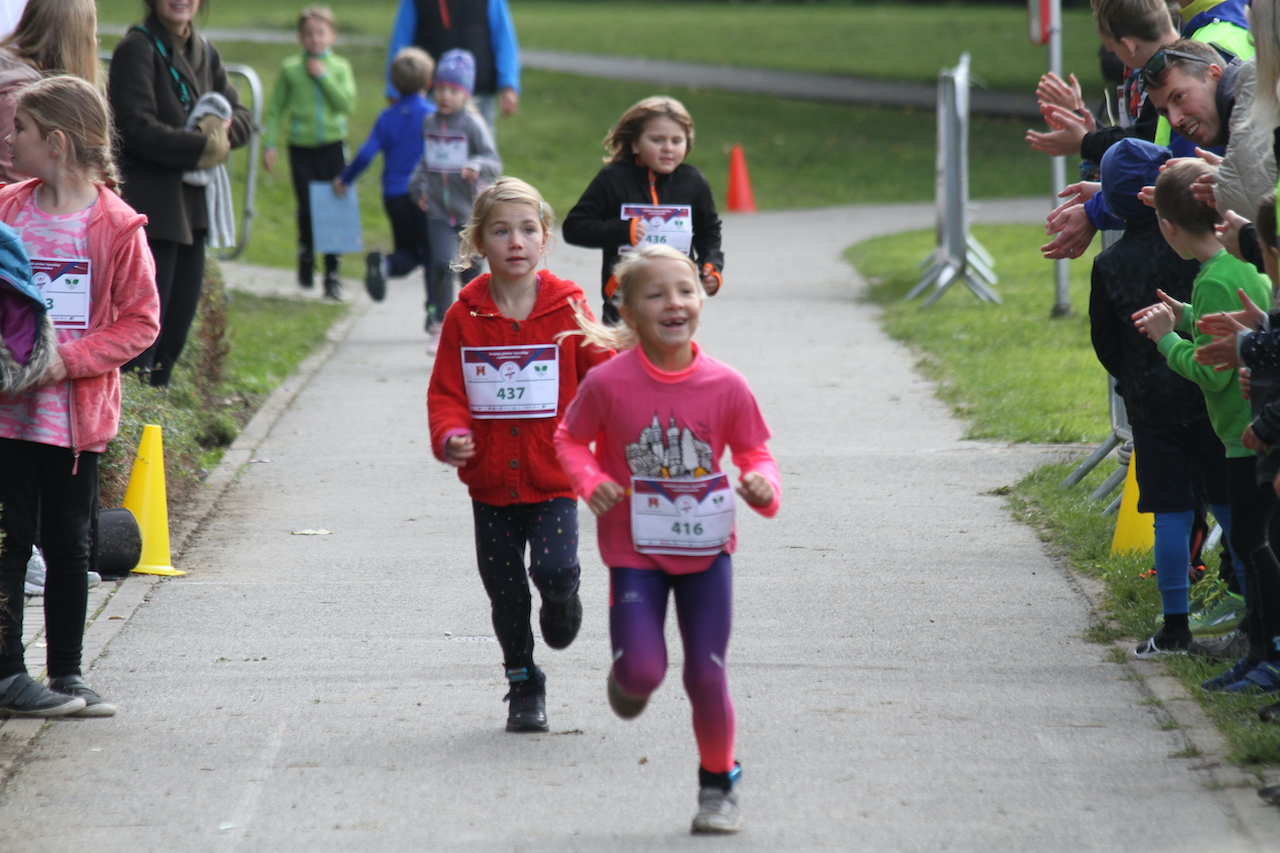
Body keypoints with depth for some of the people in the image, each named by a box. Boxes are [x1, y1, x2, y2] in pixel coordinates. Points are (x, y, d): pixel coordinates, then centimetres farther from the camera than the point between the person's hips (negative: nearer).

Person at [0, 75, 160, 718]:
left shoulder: (116, 226, -6)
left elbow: (140, 321, -5)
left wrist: (69, 359, -16)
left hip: (77, 412, -1)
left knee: (67, 544, 8)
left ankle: (67, 674, 17)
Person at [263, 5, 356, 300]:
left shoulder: (340, 68, 4)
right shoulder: (290, 69, 2)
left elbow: (347, 103, -9)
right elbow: (276, 109, 6)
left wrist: (324, 77, -12)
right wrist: (270, 144, 0)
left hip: (332, 146, 0)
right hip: (301, 148, 0)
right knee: (306, 210, -6)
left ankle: (332, 274, 7)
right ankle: (306, 257, 18)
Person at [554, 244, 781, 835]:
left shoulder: (725, 386, -10)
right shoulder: (609, 383, -14)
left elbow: (753, 452, 2)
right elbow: (571, 439, 2)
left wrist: (764, 487, -20)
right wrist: (591, 483, -17)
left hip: (706, 548, 1)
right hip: (635, 551, -1)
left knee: (707, 676, 1)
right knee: (643, 669, -14)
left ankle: (718, 785, 24)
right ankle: (628, 677, 26)